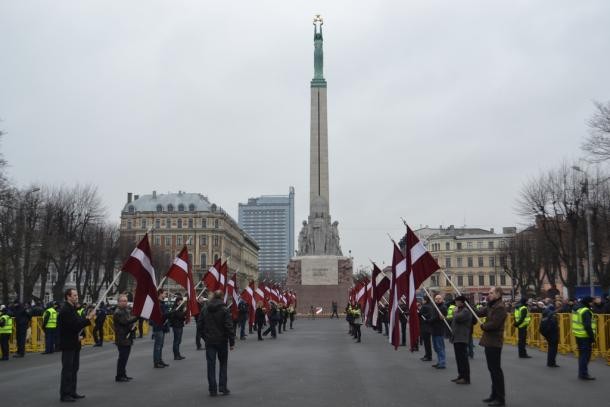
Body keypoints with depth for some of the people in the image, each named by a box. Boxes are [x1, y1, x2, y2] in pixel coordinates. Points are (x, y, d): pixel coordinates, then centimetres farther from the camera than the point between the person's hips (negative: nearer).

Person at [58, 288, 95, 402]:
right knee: (67, 369, -5)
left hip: (74, 344, 9)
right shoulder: (65, 310, -16)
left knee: (74, 369, 14)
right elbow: (73, 325, -24)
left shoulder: (73, 309, 13)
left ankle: (72, 392, 22)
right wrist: (88, 319, -24)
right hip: (68, 344, -9)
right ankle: (64, 394, 1)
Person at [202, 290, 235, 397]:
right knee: (223, 364, 12)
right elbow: (229, 327, -13)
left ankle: (213, 390, 5)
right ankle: (223, 387, 8)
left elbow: (201, 325, 8)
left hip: (209, 341, 3)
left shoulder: (206, 310, 3)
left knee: (211, 365, 5)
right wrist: (232, 342, -9)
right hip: (221, 341, -2)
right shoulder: (224, 310, -10)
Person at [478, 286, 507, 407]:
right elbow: (480, 312, 14)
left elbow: (494, 324, -23)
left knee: (496, 370, -4)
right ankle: (495, 394, 25)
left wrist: (483, 326, -7)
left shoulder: (500, 308, -17)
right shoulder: (492, 306, 15)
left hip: (494, 342, -10)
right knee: (492, 369, 16)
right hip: (489, 341, 10)